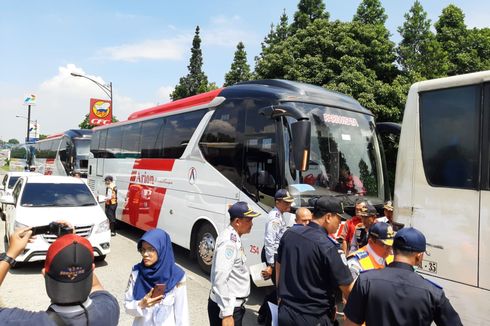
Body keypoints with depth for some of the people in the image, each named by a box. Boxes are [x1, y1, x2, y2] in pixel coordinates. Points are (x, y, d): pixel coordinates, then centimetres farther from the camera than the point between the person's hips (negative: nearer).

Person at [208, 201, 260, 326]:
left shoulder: (233, 238, 8)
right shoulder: (229, 241, -22)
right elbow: (221, 278, -28)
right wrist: (226, 314, -28)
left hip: (234, 304, 9)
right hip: (227, 307, -9)